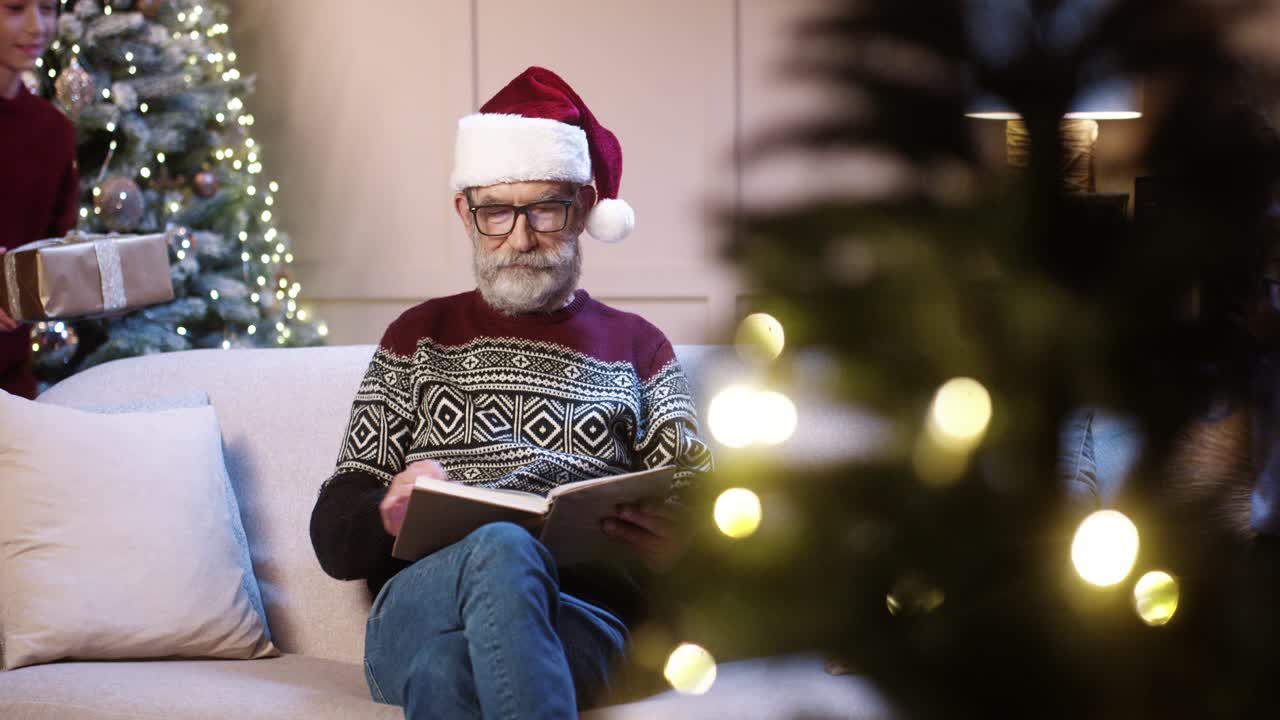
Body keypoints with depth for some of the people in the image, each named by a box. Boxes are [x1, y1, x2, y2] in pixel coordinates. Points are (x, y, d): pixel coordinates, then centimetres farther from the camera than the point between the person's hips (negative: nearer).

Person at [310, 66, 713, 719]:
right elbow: (333, 536, 16)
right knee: (500, 550, -37)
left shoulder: (637, 348, 22)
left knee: (446, 667, -39)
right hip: (414, 611, 2)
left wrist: (674, 547, -13)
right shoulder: (418, 339, 23)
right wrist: (387, 513, -9)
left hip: (582, 620, -1)